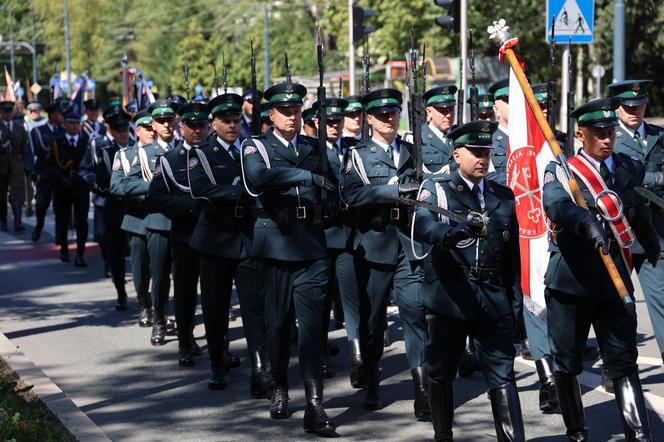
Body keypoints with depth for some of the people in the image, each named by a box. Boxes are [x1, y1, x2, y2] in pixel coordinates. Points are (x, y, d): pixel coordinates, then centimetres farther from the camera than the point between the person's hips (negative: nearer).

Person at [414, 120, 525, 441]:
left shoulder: (504, 196, 14)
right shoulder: (436, 189, 1)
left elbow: (513, 253, 16)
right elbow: (422, 228, -20)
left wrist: (515, 299, 11)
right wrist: (453, 232, -40)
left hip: (494, 299, 2)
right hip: (449, 296, -2)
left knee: (503, 376, -6)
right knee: (441, 374, 10)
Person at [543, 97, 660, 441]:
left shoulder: (631, 169, 9)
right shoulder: (560, 171, -3)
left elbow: (639, 214, 27)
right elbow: (555, 205, -26)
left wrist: (653, 249, 40)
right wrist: (588, 223, -44)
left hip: (615, 281, 2)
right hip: (570, 280, -2)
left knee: (624, 361, -4)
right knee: (566, 363, 8)